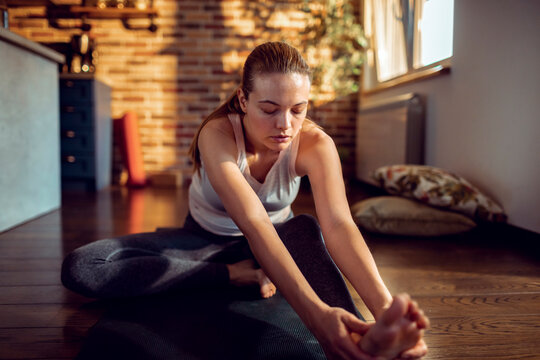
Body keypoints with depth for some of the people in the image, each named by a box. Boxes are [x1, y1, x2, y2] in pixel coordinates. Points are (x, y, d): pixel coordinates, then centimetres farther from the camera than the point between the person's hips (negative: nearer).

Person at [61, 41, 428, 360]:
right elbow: (253, 223, -44)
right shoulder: (217, 134, -30)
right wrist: (316, 312, -58)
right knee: (79, 268, -22)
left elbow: (338, 224, -37)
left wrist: (385, 308, -55)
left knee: (305, 228, -37)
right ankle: (238, 275, -25)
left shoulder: (315, 144, -22)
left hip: (277, 243, 1)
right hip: (208, 240, 0)